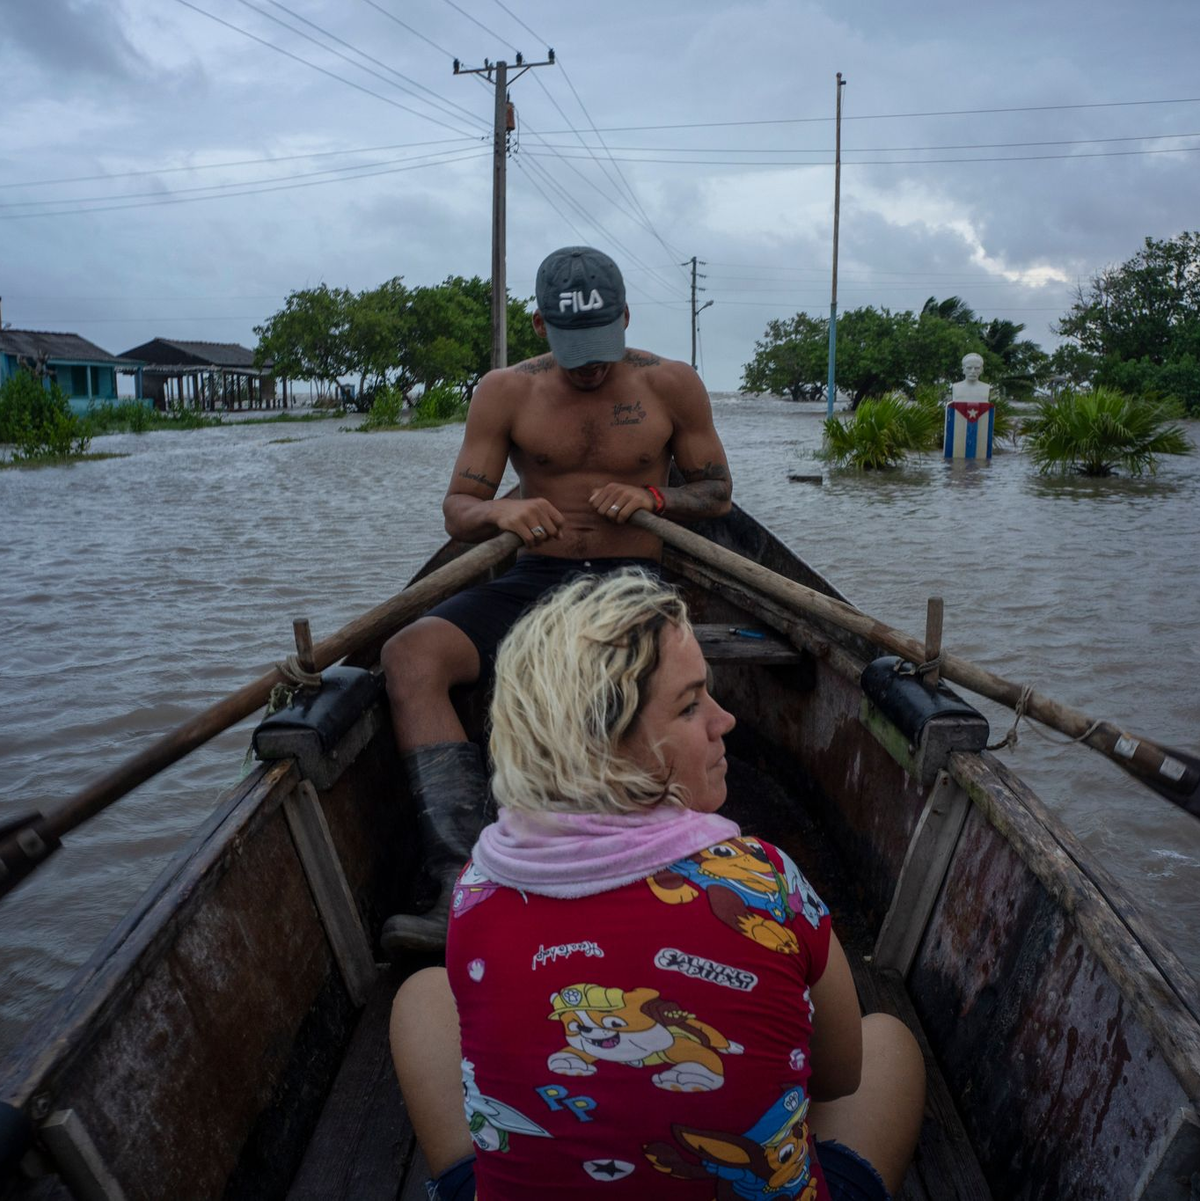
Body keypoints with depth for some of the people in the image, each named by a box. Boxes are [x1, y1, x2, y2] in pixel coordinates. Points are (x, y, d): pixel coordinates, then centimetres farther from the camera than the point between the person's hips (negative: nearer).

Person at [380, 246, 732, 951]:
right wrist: (498, 511, -21)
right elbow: (456, 513, 4)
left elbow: (718, 493, 12)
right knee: (410, 655, -26)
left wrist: (653, 497, -9)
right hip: (537, 578, 2)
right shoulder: (505, 392, 5)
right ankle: (465, 885, -34)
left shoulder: (671, 385, 5)